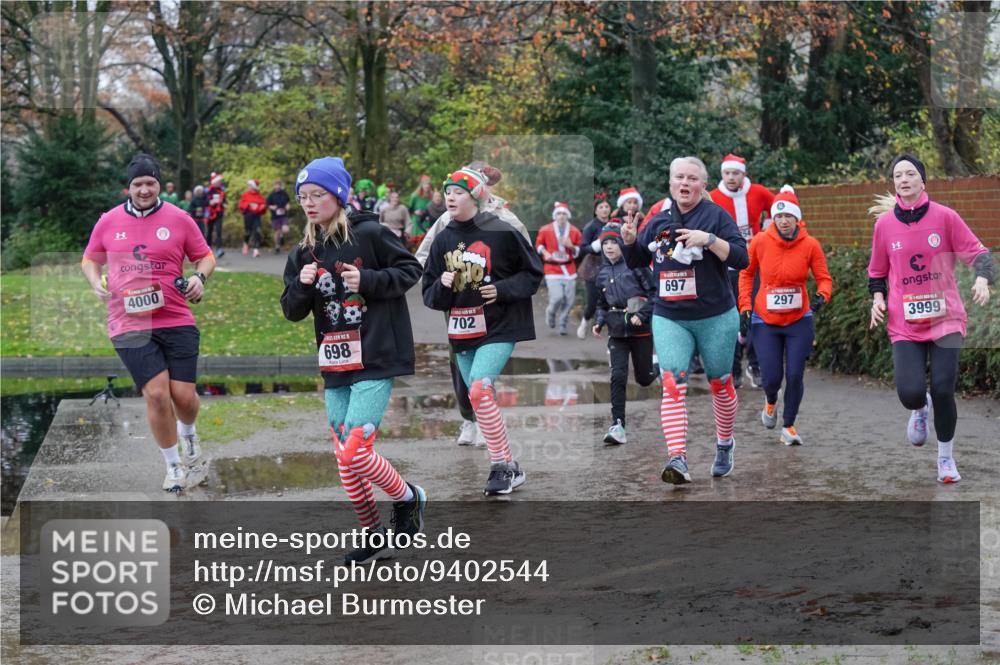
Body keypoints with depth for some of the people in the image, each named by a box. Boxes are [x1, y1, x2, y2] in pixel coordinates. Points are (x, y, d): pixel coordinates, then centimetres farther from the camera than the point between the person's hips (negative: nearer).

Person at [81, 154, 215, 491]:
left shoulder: (178, 219, 3)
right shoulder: (108, 222, 6)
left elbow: (206, 256, 12)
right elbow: (90, 259, 19)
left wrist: (199, 277, -9)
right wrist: (96, 283, 0)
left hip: (176, 321, 0)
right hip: (129, 324, 0)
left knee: (183, 394, -2)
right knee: (156, 393, -10)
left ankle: (188, 432, 37)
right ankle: (174, 466, 10)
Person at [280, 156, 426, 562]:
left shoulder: (369, 235, -8)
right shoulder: (304, 253, 8)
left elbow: (410, 269, -1)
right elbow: (292, 311, 9)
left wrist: (368, 281, -15)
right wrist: (302, 285, -11)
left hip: (376, 363, -6)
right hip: (335, 368, 7)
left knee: (354, 453, -15)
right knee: (346, 461, 8)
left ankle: (408, 498, 12)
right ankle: (374, 539, 22)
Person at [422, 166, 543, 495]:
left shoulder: (501, 233, -8)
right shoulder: (443, 240, 7)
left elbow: (533, 274, 0)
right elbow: (430, 295, 10)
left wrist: (502, 289, -14)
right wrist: (442, 287, -11)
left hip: (499, 328, -6)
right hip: (461, 332, 6)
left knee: (479, 390, -23)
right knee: (483, 400, 9)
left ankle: (501, 465, -13)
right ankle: (510, 468, 22)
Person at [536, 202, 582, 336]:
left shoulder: (574, 232, 3)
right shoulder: (545, 230, -2)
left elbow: (579, 251, 12)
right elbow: (538, 244, 13)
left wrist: (571, 246, -10)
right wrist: (545, 253, -6)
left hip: (569, 269, 3)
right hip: (552, 269, -3)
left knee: (569, 299, -2)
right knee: (557, 297, -17)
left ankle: (563, 324, 17)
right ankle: (551, 313, 17)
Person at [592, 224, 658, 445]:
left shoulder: (636, 265, -6)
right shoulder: (602, 274, 10)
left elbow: (654, 292, -7)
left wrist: (642, 315, -18)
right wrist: (599, 323, 3)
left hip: (640, 329, -3)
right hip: (617, 332, 3)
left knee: (643, 378, 7)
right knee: (618, 376, -11)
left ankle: (659, 367, 44)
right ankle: (618, 425, -13)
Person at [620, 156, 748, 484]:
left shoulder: (716, 215, -5)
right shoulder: (659, 221, 9)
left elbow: (741, 258, -13)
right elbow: (637, 261, 20)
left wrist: (709, 239, -26)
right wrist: (630, 241, -1)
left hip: (715, 318, -2)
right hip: (669, 319, 3)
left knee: (720, 384, 12)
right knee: (672, 384, -14)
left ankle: (724, 446, 35)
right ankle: (678, 460, -23)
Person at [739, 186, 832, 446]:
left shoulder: (810, 245, -9)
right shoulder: (760, 242, -9)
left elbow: (824, 278, -3)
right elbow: (746, 273, 6)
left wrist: (821, 296, -25)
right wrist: (745, 308, 0)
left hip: (799, 320, 0)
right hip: (765, 320, 0)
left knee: (795, 376, -5)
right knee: (771, 378, -3)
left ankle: (788, 427, 15)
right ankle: (770, 402, 35)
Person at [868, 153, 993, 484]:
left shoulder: (944, 217, -3)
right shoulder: (884, 224, 3)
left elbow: (978, 252, -1)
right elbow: (877, 271, 16)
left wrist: (982, 279, -20)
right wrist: (877, 298, 0)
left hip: (945, 318, -1)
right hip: (905, 324, 1)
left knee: (943, 391, -10)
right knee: (910, 392, -15)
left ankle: (946, 458, 15)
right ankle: (920, 409, 26)